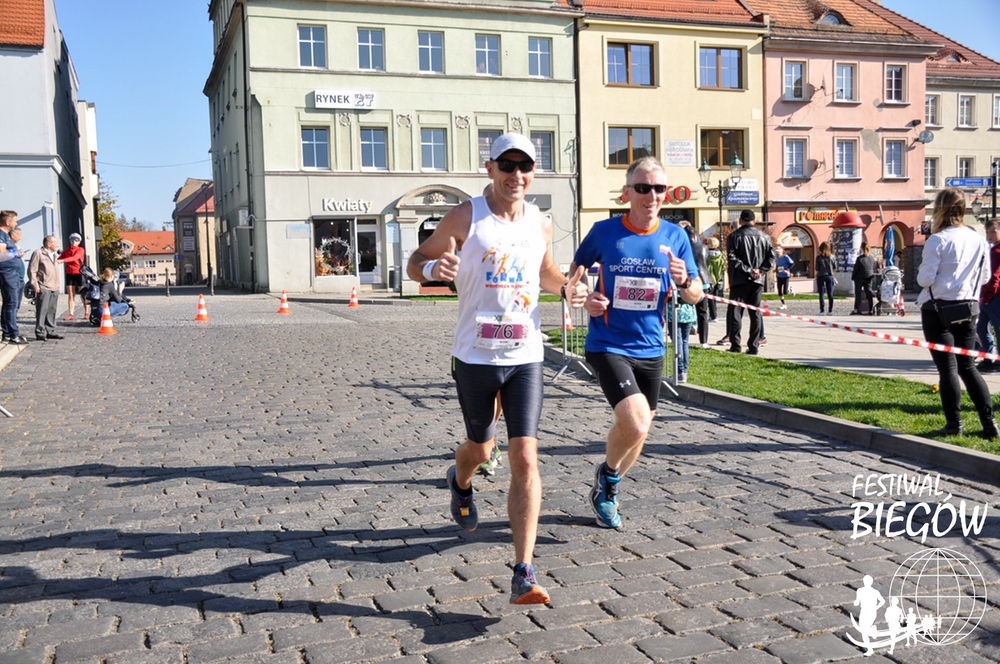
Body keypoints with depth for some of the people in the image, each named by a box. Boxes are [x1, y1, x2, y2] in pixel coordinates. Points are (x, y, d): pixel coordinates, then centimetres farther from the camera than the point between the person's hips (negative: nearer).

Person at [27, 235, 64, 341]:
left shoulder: (54, 255, 21)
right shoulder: (38, 253, -4)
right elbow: (32, 270, -9)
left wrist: (58, 285, 21)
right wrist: (35, 285, -14)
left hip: (54, 289, 8)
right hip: (43, 288, -8)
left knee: (52, 311, 11)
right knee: (42, 311, -8)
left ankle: (51, 331, 17)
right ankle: (40, 333, -6)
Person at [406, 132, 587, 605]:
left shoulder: (541, 224, 7)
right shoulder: (465, 218, -4)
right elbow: (415, 262, 1)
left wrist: (566, 287, 4)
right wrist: (434, 268, -23)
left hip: (525, 358, 2)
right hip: (474, 357, -1)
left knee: (525, 460, -9)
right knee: (480, 447, 16)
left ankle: (523, 575, -5)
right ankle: (460, 482, 56)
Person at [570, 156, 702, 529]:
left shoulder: (675, 237, 1)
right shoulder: (604, 232, -6)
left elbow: (696, 296, 5)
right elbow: (575, 269, 9)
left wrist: (684, 280, -18)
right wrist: (585, 298, -11)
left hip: (650, 349, 4)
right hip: (608, 345, -4)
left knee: (637, 429, 15)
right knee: (636, 423, -20)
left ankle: (607, 490, 41)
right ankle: (608, 474, 13)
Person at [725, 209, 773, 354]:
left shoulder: (734, 236, -2)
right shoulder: (764, 236, 10)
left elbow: (732, 257, -12)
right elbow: (771, 256, 5)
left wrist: (747, 270, -11)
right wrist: (761, 271, -2)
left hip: (740, 280, -3)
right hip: (758, 281, 4)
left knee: (735, 311, 1)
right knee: (755, 313, 7)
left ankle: (735, 345, -4)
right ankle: (754, 346, 5)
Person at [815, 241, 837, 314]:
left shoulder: (818, 257, -8)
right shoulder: (831, 256, -2)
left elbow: (817, 269, -7)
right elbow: (835, 268, 3)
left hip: (820, 276, -2)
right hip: (829, 276, 2)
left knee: (821, 294, 1)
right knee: (830, 294, 7)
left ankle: (822, 310, -2)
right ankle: (830, 310, 7)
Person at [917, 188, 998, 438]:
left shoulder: (937, 240, -13)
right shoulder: (979, 240, 4)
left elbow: (925, 279, -15)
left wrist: (921, 272, 5)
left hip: (938, 309, -5)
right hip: (969, 309, 5)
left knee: (947, 368, 0)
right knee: (967, 366, 14)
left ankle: (954, 425, 4)